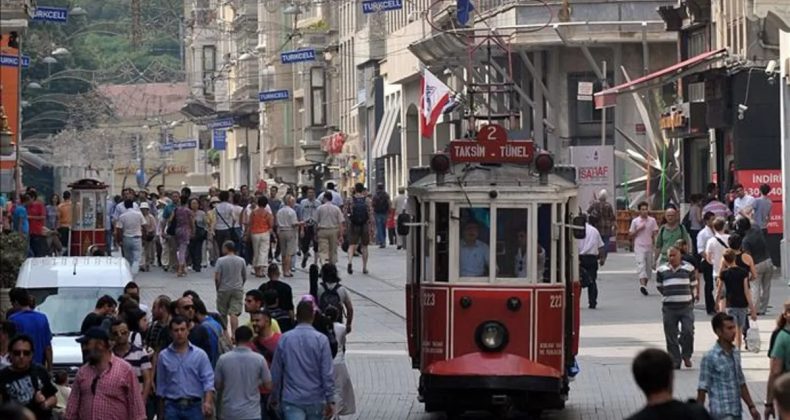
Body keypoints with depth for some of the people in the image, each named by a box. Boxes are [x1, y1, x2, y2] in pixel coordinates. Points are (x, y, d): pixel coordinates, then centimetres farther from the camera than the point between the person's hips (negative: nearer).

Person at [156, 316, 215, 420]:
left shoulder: (200, 355, 0)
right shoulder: (163, 356, 4)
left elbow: (208, 380, -5)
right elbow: (161, 385, 10)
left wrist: (208, 402, -23)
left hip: (194, 406, -1)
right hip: (172, 407, 1)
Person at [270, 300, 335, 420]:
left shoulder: (284, 339, -2)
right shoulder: (321, 340, -7)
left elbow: (276, 373, 5)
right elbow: (327, 373, -8)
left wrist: (274, 397, 17)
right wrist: (330, 400, -3)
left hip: (291, 400, 0)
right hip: (315, 401, 0)